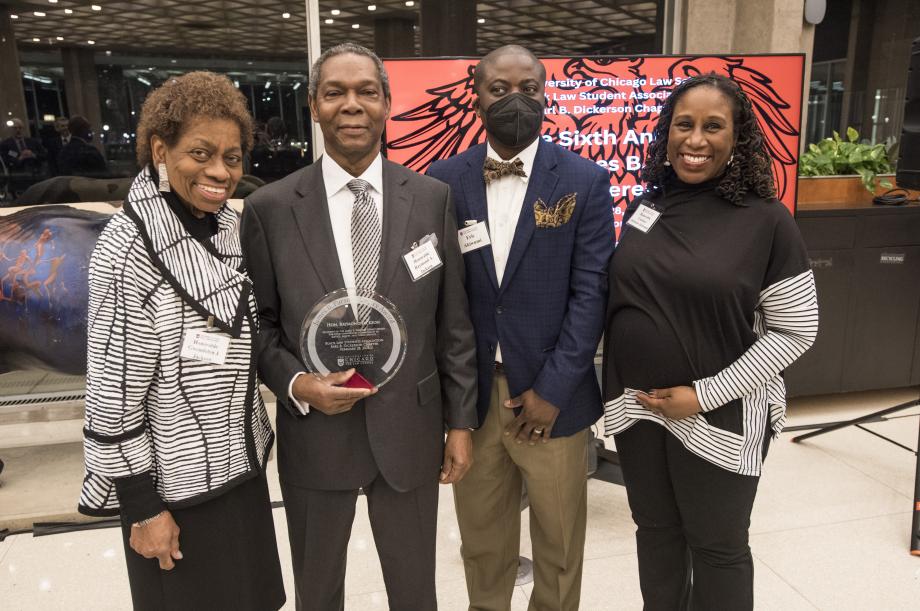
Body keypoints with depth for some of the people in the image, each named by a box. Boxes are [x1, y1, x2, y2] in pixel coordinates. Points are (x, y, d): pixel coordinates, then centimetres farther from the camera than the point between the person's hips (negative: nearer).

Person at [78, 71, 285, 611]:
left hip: (241, 463, 6)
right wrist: (142, 506, -13)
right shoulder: (128, 250, -21)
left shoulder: (234, 226, -1)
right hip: (177, 485, -6)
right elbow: (113, 393, -18)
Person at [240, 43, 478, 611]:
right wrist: (296, 384, -16)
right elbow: (260, 324, 2)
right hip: (314, 432, 0)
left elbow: (454, 322, -1)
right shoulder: (270, 207, -6)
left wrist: (461, 422, 1)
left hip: (410, 430, 1)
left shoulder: (433, 197, -3)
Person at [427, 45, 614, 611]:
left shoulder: (586, 180, -3)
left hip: (552, 393, -1)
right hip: (471, 391, 2)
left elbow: (592, 289, -7)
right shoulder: (444, 179, 1)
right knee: (481, 536, 19)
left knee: (559, 541, 17)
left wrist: (552, 389, -12)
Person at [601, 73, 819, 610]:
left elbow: (796, 330, -10)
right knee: (655, 531, 20)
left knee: (718, 546, 16)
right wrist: (622, 390, 3)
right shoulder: (644, 208, 2)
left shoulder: (766, 220, -11)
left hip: (719, 417, -3)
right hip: (637, 407, 4)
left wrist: (705, 395, -15)